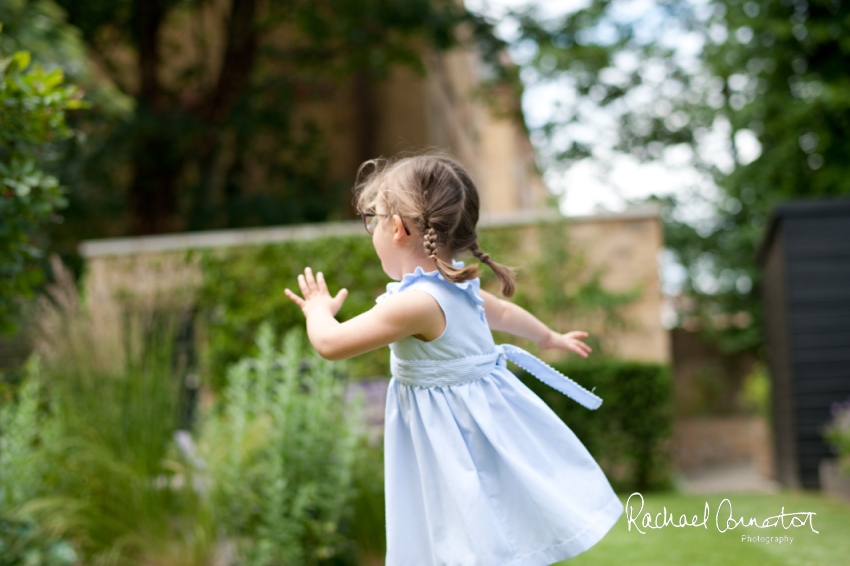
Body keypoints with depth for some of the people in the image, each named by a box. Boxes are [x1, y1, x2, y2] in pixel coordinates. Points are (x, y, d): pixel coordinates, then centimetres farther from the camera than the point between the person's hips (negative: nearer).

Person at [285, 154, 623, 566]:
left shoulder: (414, 303, -27)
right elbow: (503, 312, 23)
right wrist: (549, 338, 43)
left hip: (456, 435, -10)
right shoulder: (457, 286, 4)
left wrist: (318, 310, 0)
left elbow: (330, 344, -24)